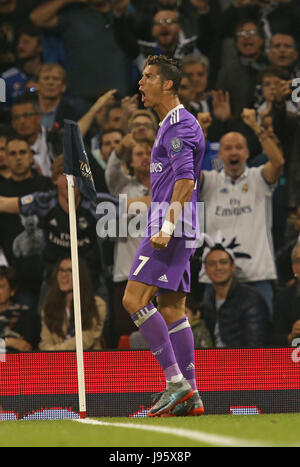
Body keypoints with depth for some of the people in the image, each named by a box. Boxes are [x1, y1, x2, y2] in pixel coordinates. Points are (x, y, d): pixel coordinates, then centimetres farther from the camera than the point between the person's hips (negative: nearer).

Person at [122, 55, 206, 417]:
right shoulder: (170, 125, 21)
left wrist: (167, 228, -26)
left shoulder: (180, 125, -11)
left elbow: (185, 182, -21)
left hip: (172, 230, -10)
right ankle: (189, 396, 5)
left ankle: (176, 381, -17)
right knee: (171, 309, 7)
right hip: (172, 232, 10)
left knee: (135, 299, -15)